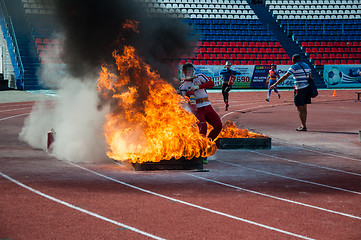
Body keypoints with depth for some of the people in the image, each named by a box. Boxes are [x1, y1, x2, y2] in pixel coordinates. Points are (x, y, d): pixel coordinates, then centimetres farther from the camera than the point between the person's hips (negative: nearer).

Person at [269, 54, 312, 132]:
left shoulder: (294, 67, -8)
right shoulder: (306, 66, 13)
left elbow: (284, 77, -11)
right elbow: (310, 78, 15)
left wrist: (275, 85, -10)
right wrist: (311, 89, 22)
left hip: (300, 90, -7)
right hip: (307, 88, 7)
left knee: (300, 109, -2)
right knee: (304, 108, 14)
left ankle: (304, 126, -4)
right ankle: (303, 125, 19)